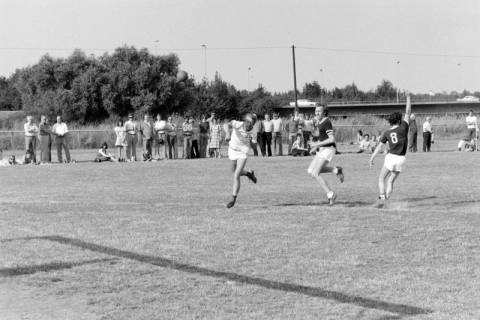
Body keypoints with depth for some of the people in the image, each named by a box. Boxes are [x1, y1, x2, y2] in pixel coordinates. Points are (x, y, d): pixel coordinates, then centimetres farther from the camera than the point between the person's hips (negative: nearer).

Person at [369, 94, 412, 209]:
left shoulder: (387, 133, 2)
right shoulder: (403, 128, 0)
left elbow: (379, 147, 0)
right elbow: (408, 112, 7)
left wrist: (372, 158, 4)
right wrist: (408, 98, 16)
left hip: (391, 157, -1)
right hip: (401, 159, 1)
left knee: (381, 179, 7)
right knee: (390, 182, 9)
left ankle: (382, 198, -14)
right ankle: (384, 201, 0)